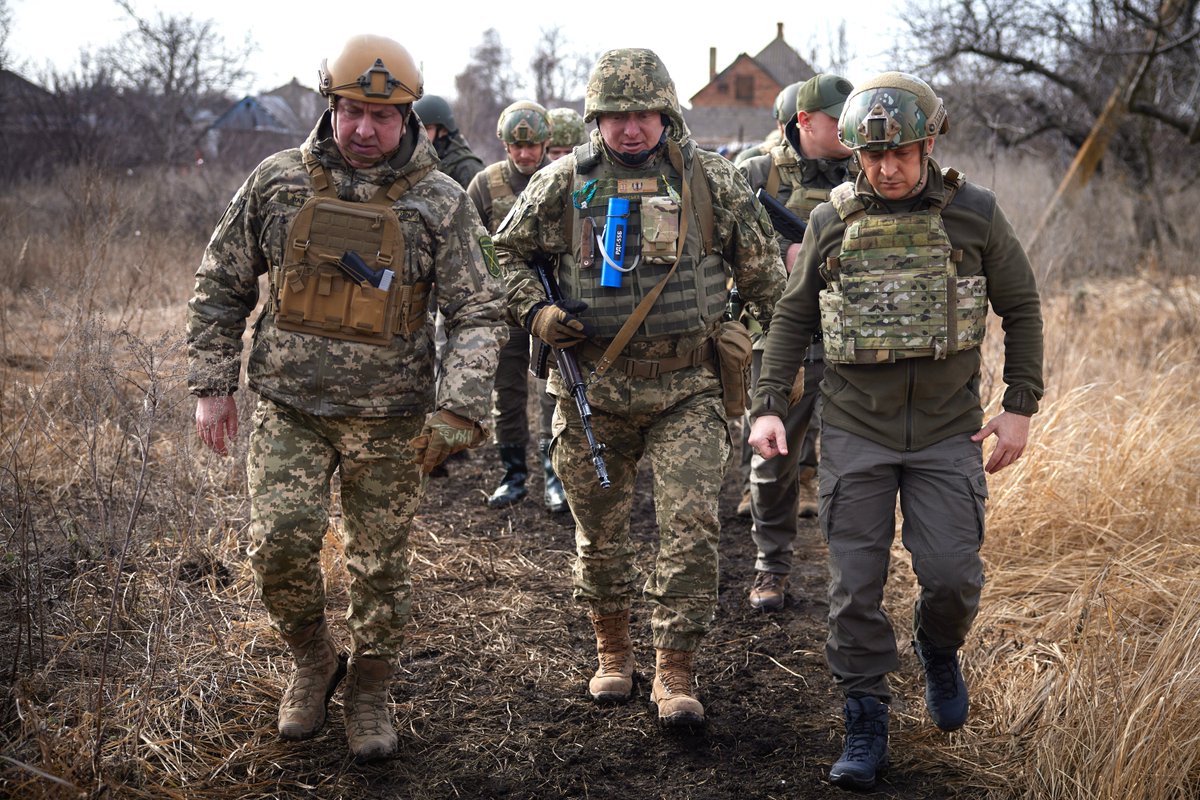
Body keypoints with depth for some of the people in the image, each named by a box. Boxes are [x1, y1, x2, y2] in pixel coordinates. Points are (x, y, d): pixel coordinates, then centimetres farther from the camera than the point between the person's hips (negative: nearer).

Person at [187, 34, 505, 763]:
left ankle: (370, 691, 30)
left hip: (390, 421, -1)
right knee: (281, 542, -11)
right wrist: (213, 383, 3)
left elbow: (479, 315, -7)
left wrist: (457, 413, -20)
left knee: (382, 563, 8)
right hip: (290, 408, 1)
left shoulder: (441, 204, -6)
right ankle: (314, 661, 18)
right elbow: (221, 285, 8)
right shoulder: (277, 182, -1)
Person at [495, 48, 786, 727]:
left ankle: (676, 671, 1)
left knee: (693, 523, -11)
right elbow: (506, 253, 12)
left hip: (687, 389, -1)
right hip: (593, 389, 1)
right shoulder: (564, 183, 1)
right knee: (600, 527, 11)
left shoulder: (711, 179, 1)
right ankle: (613, 651, 31)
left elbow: (763, 269, 9)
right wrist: (536, 312, -5)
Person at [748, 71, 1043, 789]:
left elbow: (1021, 308, 6)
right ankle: (866, 725, 15)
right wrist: (769, 405, 0)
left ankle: (939, 649, 30)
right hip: (855, 432, 1)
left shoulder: (975, 214, -1)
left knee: (953, 575, -5)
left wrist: (1021, 406, 0)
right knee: (856, 585, 1)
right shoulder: (831, 223, 2)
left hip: (949, 432, -1)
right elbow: (793, 319, 9)